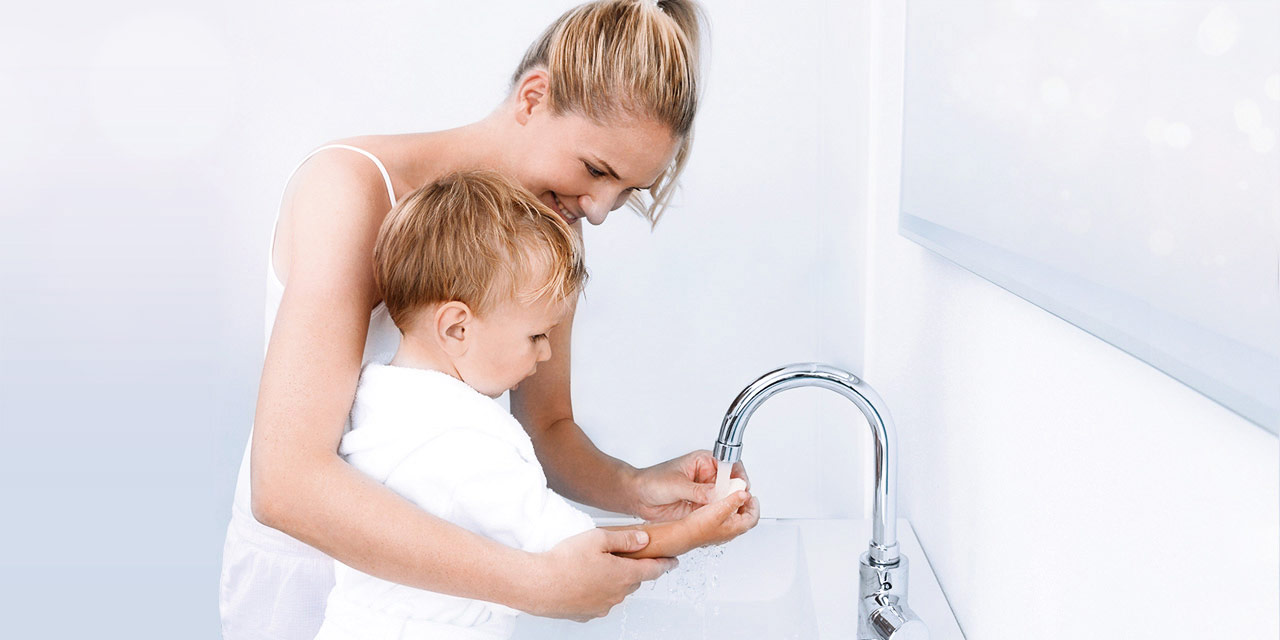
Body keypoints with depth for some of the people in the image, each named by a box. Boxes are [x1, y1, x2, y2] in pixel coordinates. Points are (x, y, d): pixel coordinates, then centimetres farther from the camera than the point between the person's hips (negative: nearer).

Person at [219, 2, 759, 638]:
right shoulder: (351, 186, -26)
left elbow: (546, 429, 2)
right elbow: (286, 482, -35)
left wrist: (633, 488, -20)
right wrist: (539, 582, -38)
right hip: (306, 578, -5)